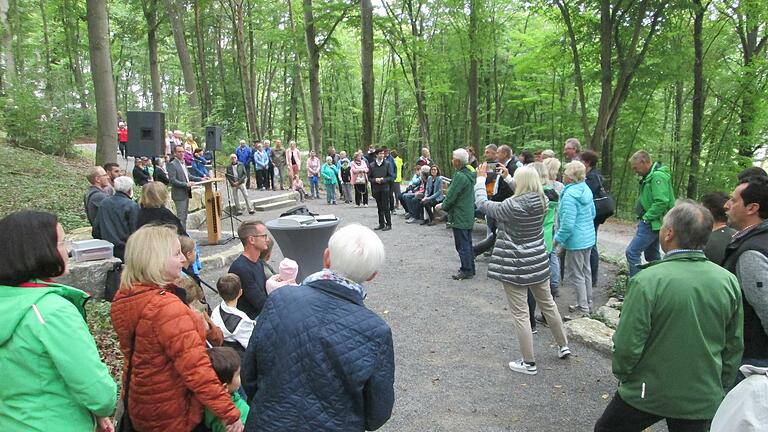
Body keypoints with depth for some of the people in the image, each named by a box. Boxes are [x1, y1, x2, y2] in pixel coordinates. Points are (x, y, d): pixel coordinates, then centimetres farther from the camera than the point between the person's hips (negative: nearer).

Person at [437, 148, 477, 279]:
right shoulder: (470, 173, 8)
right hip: (469, 215, 10)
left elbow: (451, 196, -19)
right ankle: (470, 268, 27)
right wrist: (445, 204, 16)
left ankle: (466, 270, 5)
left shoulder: (459, 176, -21)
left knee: (462, 245, -1)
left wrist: (443, 206, -1)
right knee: (468, 243, 17)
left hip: (459, 217, -10)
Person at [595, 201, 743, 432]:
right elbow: (734, 346, 4)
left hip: (648, 394, -4)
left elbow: (627, 345, -20)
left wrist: (622, 374, 0)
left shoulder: (646, 281, -23)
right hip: (703, 399, 4)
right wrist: (720, 386, 18)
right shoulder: (729, 281, -7)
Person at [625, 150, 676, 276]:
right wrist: (643, 218, 12)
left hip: (652, 223, -10)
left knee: (632, 252, -13)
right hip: (650, 223, 10)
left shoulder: (658, 176, -17)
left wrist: (646, 217, -19)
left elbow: (662, 202, -26)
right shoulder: (649, 176, 14)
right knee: (652, 255, 16)